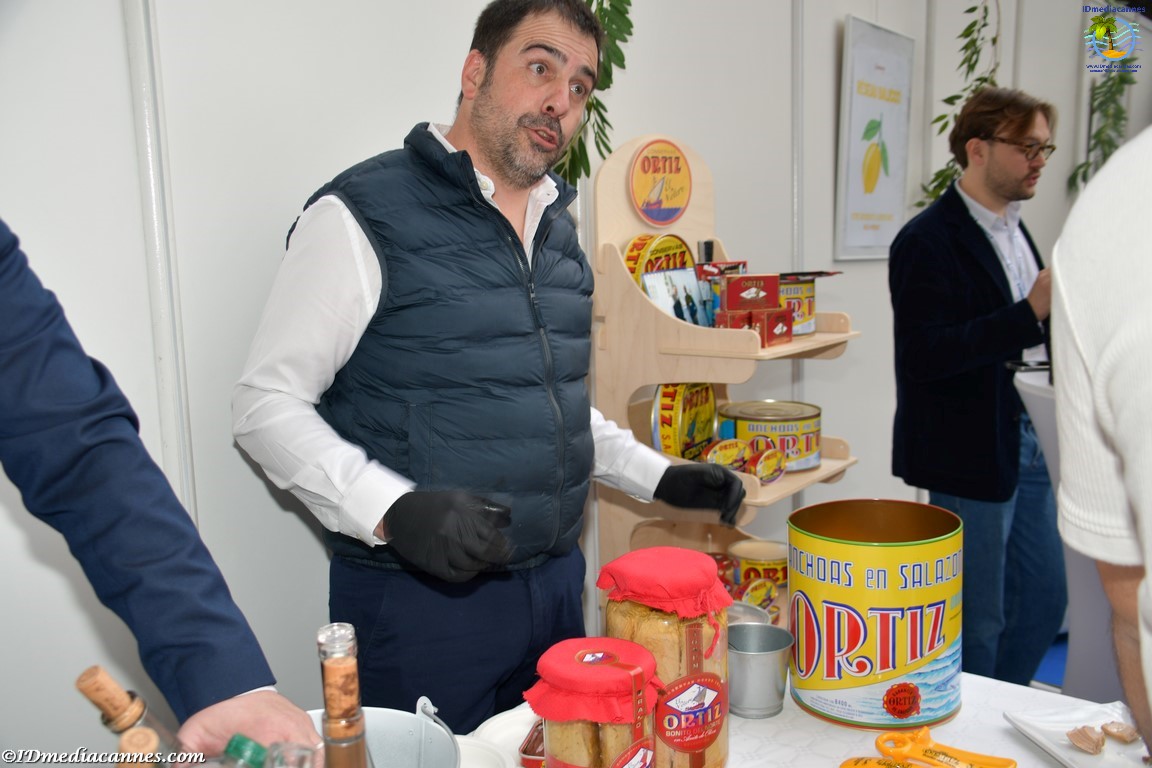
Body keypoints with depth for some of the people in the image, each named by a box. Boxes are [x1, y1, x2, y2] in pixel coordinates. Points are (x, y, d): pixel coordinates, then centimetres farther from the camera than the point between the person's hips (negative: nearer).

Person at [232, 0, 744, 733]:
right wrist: (391, 510, -27)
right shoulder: (364, 215, -12)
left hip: (557, 582, 7)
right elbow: (266, 404, -13)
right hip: (420, 597, -7)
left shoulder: (558, 226, 11)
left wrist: (659, 476, 10)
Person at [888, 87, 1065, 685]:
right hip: (971, 453, -9)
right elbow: (923, 355, -25)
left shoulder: (1012, 228, 14)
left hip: (1026, 443, 9)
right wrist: (1030, 312, -27)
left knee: (1044, 601, 18)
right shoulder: (928, 241, -15)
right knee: (976, 622, 4)